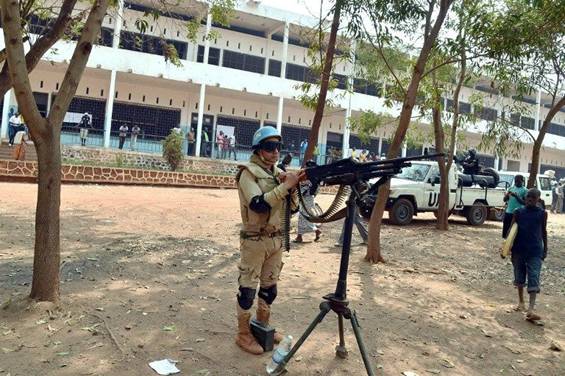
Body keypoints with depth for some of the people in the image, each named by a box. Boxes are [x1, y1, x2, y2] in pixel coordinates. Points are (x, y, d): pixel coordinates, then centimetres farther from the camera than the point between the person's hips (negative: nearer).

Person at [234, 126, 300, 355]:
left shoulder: (279, 173, 10)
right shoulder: (248, 173, -11)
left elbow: (292, 207, 8)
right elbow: (258, 204, -26)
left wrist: (292, 187, -9)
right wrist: (285, 186, -24)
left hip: (276, 239, 7)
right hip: (254, 240, -7)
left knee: (270, 286, 17)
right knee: (248, 288, 3)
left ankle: (263, 326, 34)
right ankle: (243, 334, 16)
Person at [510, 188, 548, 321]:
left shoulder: (542, 213, 0)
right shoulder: (518, 212, 0)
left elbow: (544, 231, 10)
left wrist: (545, 249, 11)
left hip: (535, 251, -1)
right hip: (519, 250, 1)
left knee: (534, 279, -9)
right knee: (519, 277, 13)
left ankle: (531, 309, -15)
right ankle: (521, 302, 30)